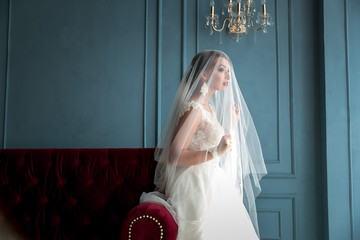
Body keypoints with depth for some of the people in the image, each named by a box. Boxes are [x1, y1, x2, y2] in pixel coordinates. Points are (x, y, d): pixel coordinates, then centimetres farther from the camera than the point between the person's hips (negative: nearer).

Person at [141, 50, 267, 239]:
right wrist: (215, 153, -30)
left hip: (211, 186, 10)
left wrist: (232, 123, 14)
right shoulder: (193, 108, -17)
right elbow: (175, 156, -24)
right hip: (195, 187, -9)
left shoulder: (208, 107, 13)